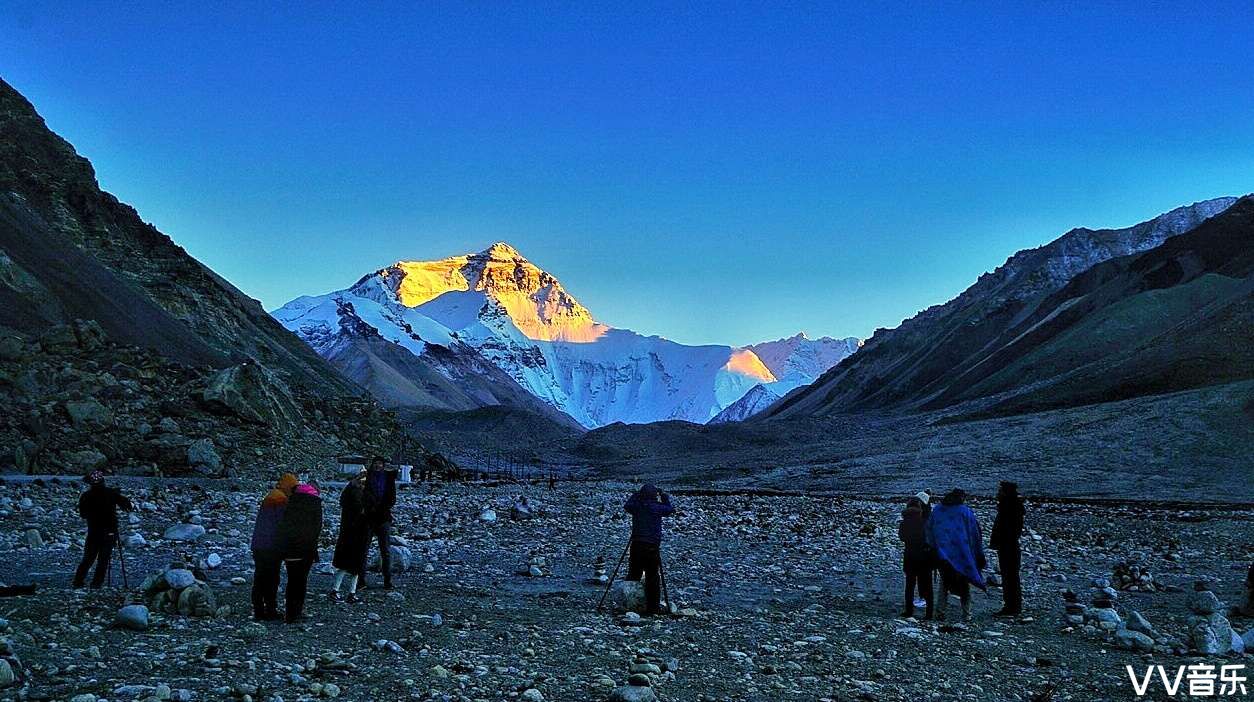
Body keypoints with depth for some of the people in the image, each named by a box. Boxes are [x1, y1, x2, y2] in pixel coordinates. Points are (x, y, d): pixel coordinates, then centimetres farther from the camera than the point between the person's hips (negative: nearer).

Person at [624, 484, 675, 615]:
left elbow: (627, 505, 25)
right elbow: (670, 508, 13)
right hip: (652, 546, -3)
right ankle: (653, 607, 5)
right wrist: (664, 496, 23)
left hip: (636, 545, 3)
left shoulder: (636, 507, 3)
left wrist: (636, 495, 29)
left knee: (633, 575, 11)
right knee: (653, 578, 3)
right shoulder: (657, 507, -5)